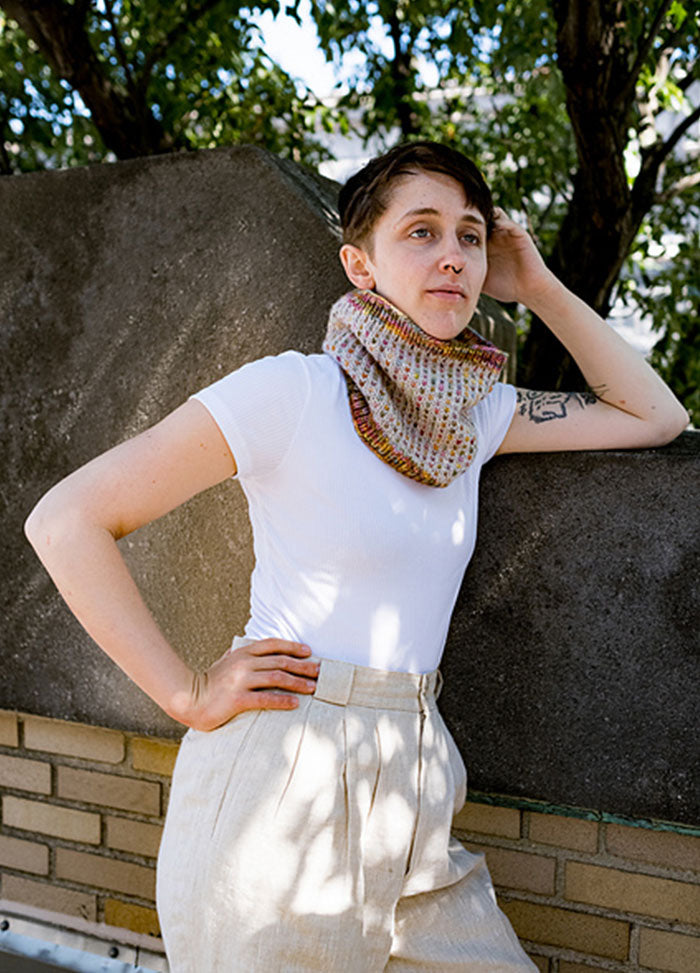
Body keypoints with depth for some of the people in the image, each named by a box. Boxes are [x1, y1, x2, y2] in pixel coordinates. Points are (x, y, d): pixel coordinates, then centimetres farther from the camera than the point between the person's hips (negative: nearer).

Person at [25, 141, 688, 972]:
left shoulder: (472, 409, 6)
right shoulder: (294, 389, -15)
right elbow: (64, 521, -16)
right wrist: (190, 697, -14)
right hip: (281, 788, -6)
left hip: (407, 791, 6)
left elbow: (654, 416, 14)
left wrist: (538, 287, 6)